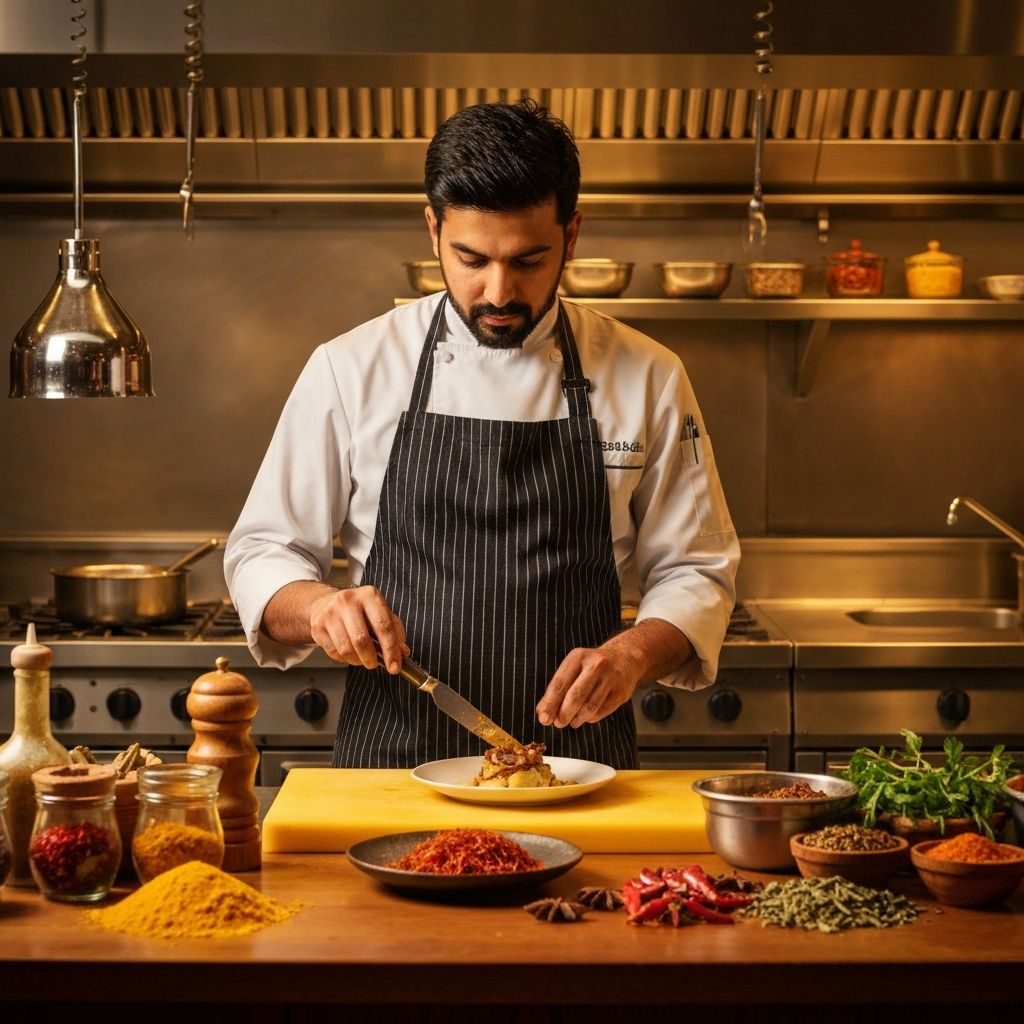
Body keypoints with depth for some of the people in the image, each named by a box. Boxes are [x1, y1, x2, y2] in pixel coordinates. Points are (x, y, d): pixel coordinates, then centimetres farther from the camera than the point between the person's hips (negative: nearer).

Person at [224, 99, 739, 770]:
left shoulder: (648, 378, 5)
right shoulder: (351, 370, 3)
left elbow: (693, 572, 9)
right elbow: (262, 557, 8)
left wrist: (633, 652, -11)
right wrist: (320, 605, -13)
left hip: (578, 759, 1)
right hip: (392, 760, 0)